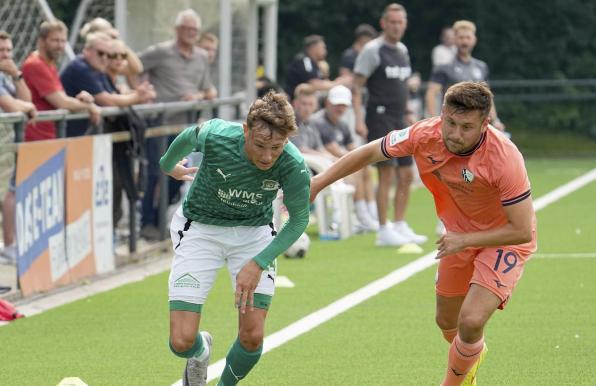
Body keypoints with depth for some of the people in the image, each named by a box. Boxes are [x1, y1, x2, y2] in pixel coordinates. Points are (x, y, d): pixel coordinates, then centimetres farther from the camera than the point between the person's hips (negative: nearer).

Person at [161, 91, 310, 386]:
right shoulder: (214, 136, -30)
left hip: (254, 232, 1)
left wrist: (259, 263, -20)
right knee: (181, 341, -11)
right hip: (200, 229, -1)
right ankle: (201, 352, 28)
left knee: (253, 337, -9)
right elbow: (188, 137, -4)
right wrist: (169, 166, 17)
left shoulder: (294, 167, -28)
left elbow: (298, 220, -10)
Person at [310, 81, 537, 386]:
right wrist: (318, 182, -4)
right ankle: (473, 354, 54)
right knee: (447, 322, 18)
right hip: (460, 235, 6)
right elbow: (369, 153, -4)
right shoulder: (425, 135, -22)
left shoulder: (504, 158, -35)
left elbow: (523, 231, -29)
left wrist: (465, 240, -27)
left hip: (505, 240, -6)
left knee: (471, 321, -22)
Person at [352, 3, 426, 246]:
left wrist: (408, 115, 21)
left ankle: (400, 227, 16)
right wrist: (359, 120, -20)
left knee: (406, 175, 8)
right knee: (387, 174, -10)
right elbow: (356, 86, -11)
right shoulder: (373, 50, -8)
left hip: (399, 121, 8)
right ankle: (384, 232, -5)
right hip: (380, 118, -8)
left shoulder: (402, 50, 15)